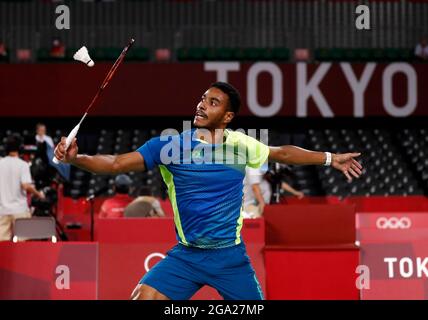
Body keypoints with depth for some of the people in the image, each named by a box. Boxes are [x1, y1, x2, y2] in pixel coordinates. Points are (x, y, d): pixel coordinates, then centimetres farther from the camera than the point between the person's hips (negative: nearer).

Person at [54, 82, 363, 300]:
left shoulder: (240, 144, -1)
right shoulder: (170, 145, -8)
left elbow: (282, 152, 17)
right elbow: (116, 163, -15)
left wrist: (330, 158, 22)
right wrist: (76, 158, -31)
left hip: (230, 256, 1)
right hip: (186, 256, -1)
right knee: (142, 297, -19)